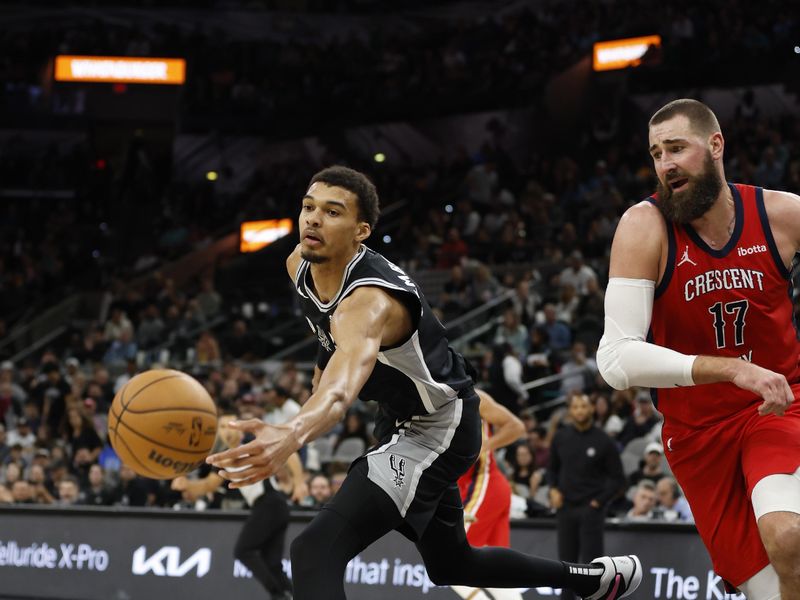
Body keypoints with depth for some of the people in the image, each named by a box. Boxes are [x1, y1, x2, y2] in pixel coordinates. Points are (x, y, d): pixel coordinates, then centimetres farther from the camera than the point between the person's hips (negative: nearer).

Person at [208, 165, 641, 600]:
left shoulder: (370, 300, -36)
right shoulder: (300, 265, -11)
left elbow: (345, 384, -59)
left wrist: (293, 435, -77)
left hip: (437, 430, -10)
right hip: (399, 418, 10)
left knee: (316, 550, -27)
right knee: (452, 565, 28)